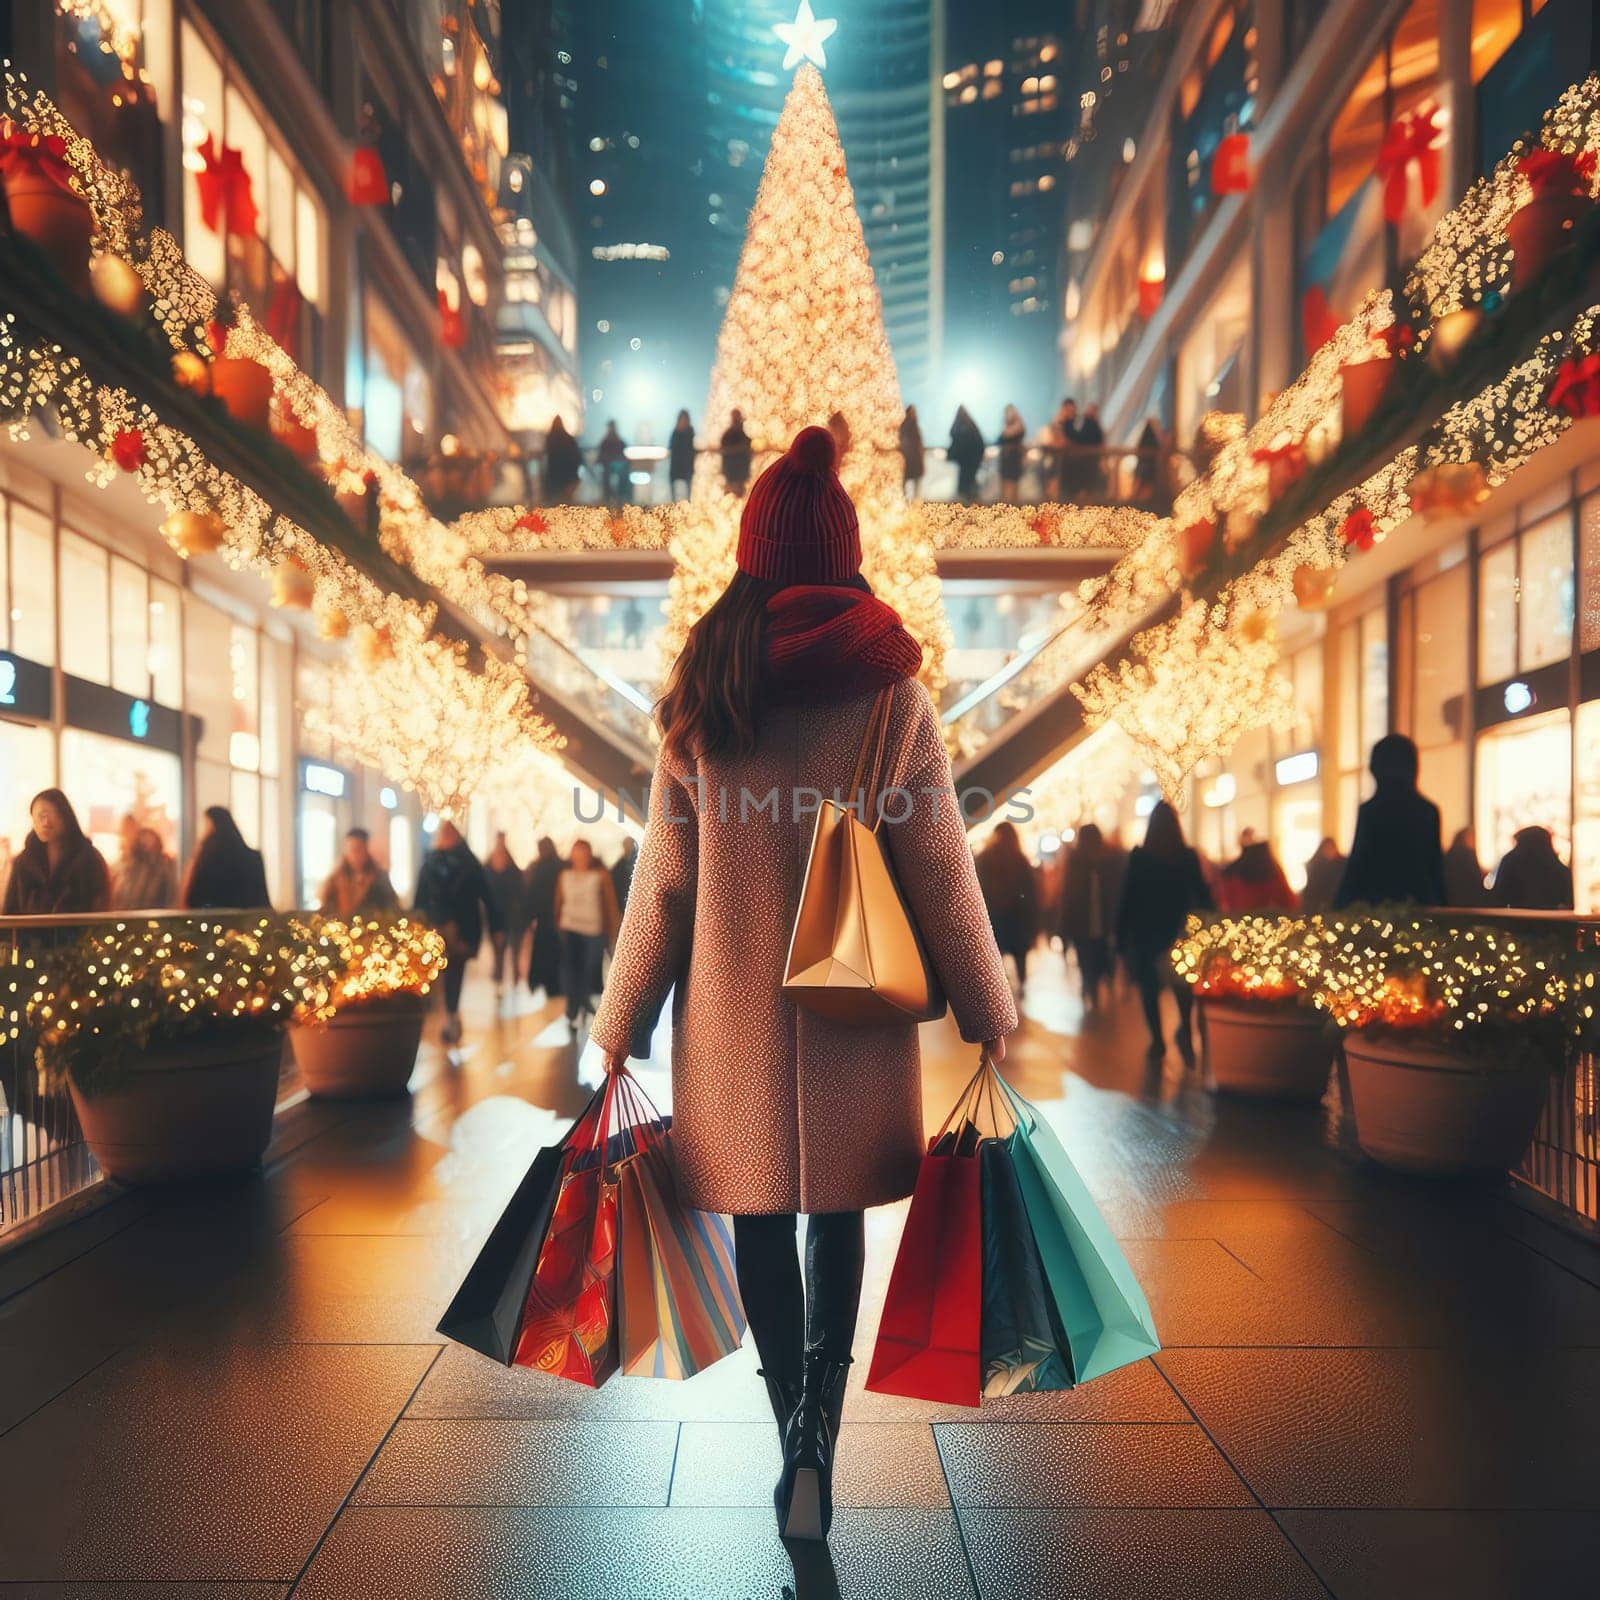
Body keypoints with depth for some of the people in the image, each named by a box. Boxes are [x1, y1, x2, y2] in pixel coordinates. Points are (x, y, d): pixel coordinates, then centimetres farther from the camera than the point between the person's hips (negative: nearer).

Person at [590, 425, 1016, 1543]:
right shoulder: (891, 691, -6)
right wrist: (992, 1021, 4)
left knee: (761, 1226, 16)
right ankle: (818, 1435, 9)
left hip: (733, 1009, 1)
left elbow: (663, 882, -2)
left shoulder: (698, 693, -3)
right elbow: (943, 875, -6)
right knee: (837, 1221, 17)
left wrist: (619, 1030, 7)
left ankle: (800, 1435, 20)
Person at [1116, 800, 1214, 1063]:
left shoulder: (1139, 856, -7)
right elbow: (1203, 896, 1)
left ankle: (1158, 1041, 11)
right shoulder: (1188, 856, -3)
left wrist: (1121, 935, 1)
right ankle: (1185, 1032, 3)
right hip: (1179, 933, 1)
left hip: (1146, 933, -1)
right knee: (1183, 984, 13)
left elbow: (1127, 899, -5)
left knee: (1149, 988, 8)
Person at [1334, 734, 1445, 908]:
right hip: (1422, 904, 4)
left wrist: (1339, 907, 2)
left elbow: (1357, 863, -5)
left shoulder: (1369, 810, -8)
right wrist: (1439, 906, 21)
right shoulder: (1429, 811, 7)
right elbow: (1437, 868, 12)